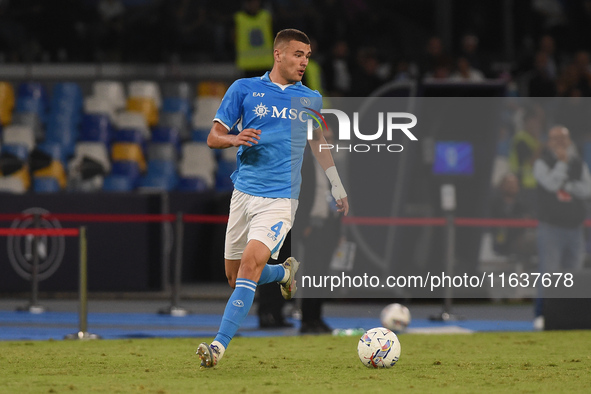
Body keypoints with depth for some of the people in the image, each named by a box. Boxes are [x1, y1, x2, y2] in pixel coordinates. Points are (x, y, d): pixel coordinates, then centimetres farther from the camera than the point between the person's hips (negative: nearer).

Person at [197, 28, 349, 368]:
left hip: (281, 197, -2)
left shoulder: (311, 99, 9)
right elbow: (213, 137, 4)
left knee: (251, 262, -22)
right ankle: (285, 272, 40)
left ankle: (220, 345, -23)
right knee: (235, 276, 8)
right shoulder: (245, 89, 3)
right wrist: (234, 139, -18)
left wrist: (337, 186, 25)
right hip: (244, 192, 2)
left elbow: (318, 142, 25)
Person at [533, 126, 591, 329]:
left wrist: (567, 186, -10)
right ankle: (542, 315, -10)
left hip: (574, 227, 4)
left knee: (573, 272, 4)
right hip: (550, 226, -4)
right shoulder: (542, 163, 1)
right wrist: (562, 162, -14)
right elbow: (551, 184, -17)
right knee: (549, 272, -11)